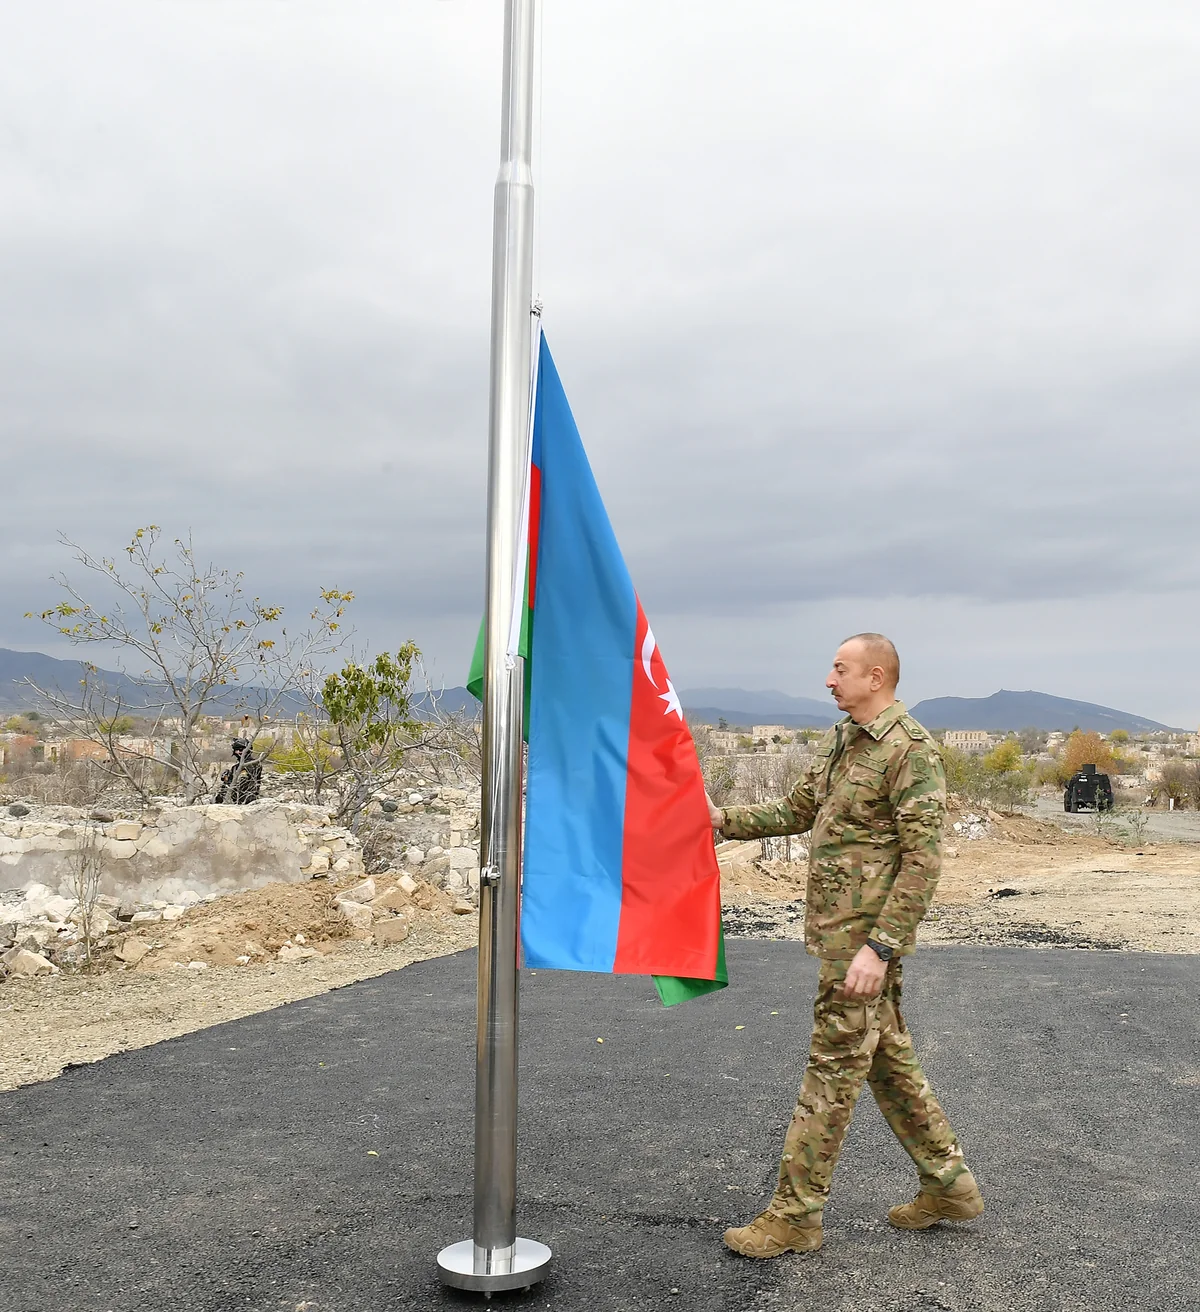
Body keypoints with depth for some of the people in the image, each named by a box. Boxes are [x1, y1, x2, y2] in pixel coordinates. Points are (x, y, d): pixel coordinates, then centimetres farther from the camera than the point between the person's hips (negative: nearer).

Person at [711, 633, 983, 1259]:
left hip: (866, 935, -9)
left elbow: (923, 860, -21)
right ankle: (948, 1184, 30)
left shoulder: (911, 751, -17)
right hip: (837, 927, 9)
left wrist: (879, 946, -24)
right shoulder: (839, 742, 12)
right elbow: (797, 810, 22)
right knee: (887, 1058, 17)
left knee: (832, 1070, -1)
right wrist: (725, 819, 11)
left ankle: (794, 1214, 9)